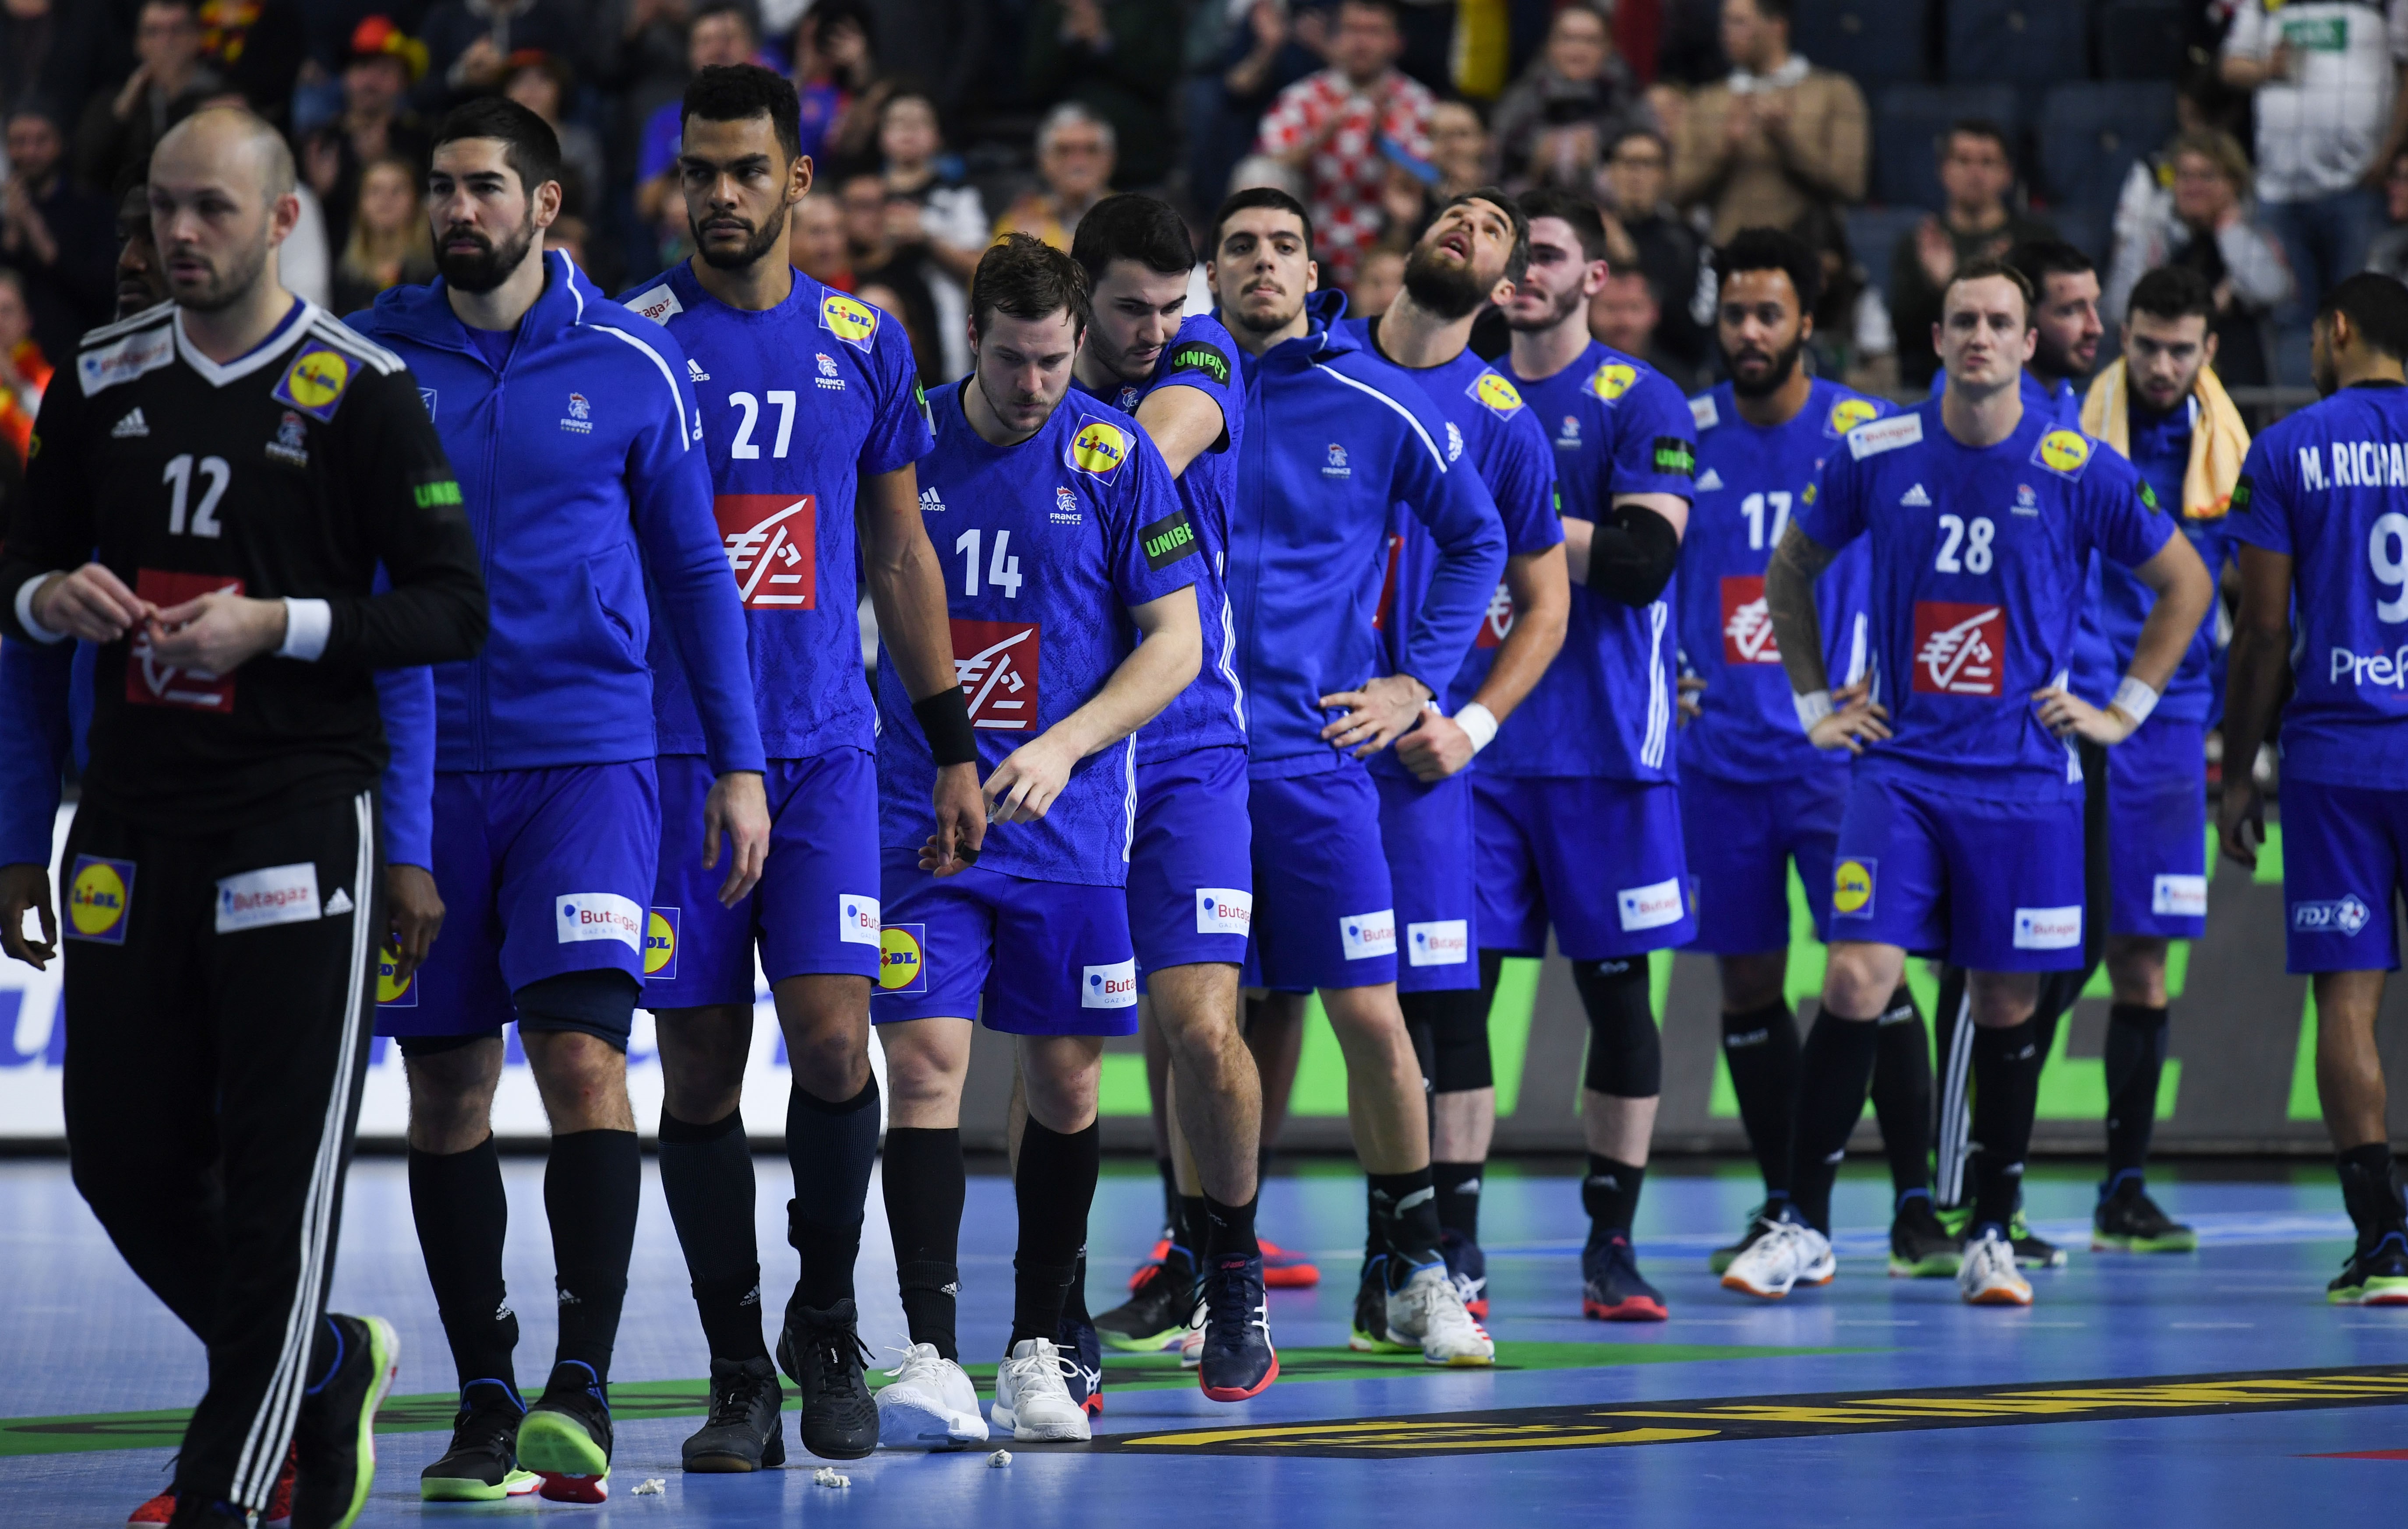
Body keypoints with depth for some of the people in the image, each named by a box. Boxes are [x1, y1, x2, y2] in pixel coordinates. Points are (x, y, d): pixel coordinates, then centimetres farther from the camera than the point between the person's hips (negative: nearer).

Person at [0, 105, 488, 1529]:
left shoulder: (361, 392, -5)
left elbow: (455, 608, -7)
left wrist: (277, 625, -18)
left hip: (301, 812, -5)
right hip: (134, 813, 5)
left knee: (281, 1168, -5)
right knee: (124, 1156, 6)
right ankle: (326, 1366, 28)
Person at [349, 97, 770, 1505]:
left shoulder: (631, 365, 2)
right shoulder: (370, 359, 4)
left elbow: (695, 568, 9)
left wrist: (738, 760, 6)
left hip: (589, 756, -2)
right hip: (421, 763, 2)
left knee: (581, 1051, -16)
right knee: (448, 1089, 4)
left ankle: (582, 1391, -19)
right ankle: (486, 1402, 12)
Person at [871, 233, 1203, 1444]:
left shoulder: (1115, 459, -1)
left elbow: (1175, 645, -1)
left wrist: (1063, 748, -13)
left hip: (1069, 826, 0)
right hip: (918, 819, 0)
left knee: (1065, 1083, 6)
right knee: (926, 1060, -12)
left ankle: (1036, 1352, 19)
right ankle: (930, 1356, -14)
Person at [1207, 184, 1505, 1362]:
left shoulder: (1374, 404, 2)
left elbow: (1477, 540, 14)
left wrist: (1417, 682, 8)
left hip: (1317, 749, -1)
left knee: (1372, 1017, -4)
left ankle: (1409, 1273, 8)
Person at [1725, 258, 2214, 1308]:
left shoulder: (2079, 471, -3)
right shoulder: (1876, 457, 1)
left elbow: (2184, 584, 9)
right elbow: (1791, 572, 17)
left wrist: (2125, 711, 5)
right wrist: (1815, 703, 11)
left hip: (2024, 778, 0)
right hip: (1899, 766, 0)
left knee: (2006, 1005, 4)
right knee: (1857, 980, -12)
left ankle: (1992, 1238, 17)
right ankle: (1805, 1228, -4)